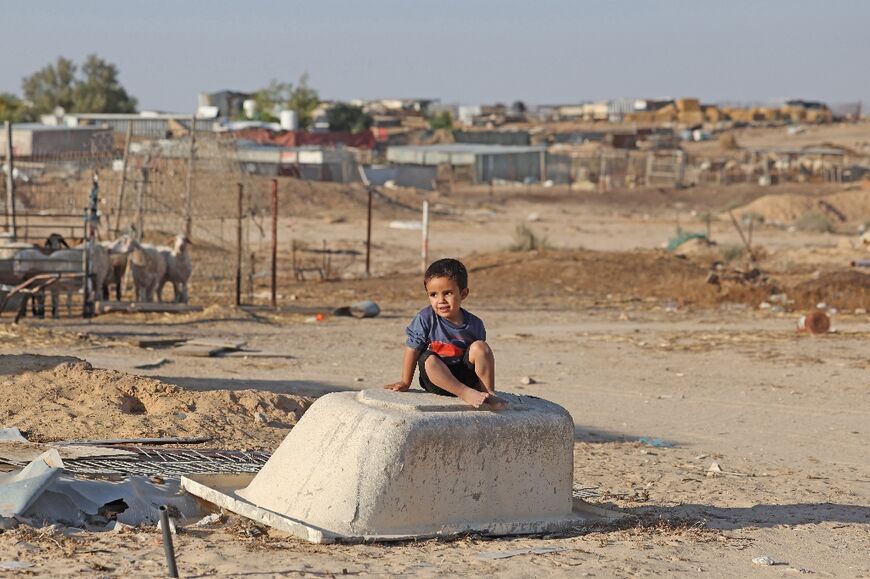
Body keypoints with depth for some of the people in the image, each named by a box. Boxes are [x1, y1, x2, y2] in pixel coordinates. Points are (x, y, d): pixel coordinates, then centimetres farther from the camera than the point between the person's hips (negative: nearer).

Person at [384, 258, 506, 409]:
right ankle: (466, 393, -40)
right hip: (436, 378, -1)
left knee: (480, 346, -21)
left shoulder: (474, 324, -4)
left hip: (465, 375, 2)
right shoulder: (425, 319, -10)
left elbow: (482, 355, 5)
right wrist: (405, 383, -1)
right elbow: (413, 349, -5)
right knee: (429, 360, -33)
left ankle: (489, 393, -19)